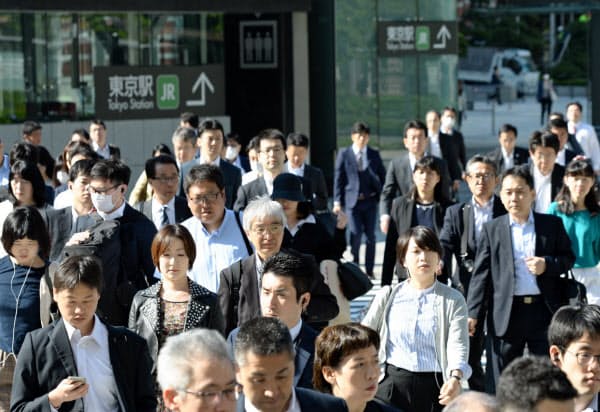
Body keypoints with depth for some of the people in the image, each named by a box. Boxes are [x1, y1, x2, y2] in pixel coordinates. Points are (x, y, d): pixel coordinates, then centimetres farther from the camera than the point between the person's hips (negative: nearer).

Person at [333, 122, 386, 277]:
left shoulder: (374, 155, 7)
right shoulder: (344, 154, 1)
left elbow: (382, 176, 12)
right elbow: (338, 179, 1)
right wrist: (337, 201, -3)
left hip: (370, 200, 2)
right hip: (352, 200, -2)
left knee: (370, 236, 5)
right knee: (356, 235, -6)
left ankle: (369, 270, 15)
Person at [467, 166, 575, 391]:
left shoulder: (553, 225, 6)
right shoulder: (491, 229, 4)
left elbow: (568, 258, 10)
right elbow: (481, 273, 2)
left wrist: (547, 264, -12)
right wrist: (473, 313, -4)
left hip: (544, 311, 0)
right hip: (506, 314, 0)